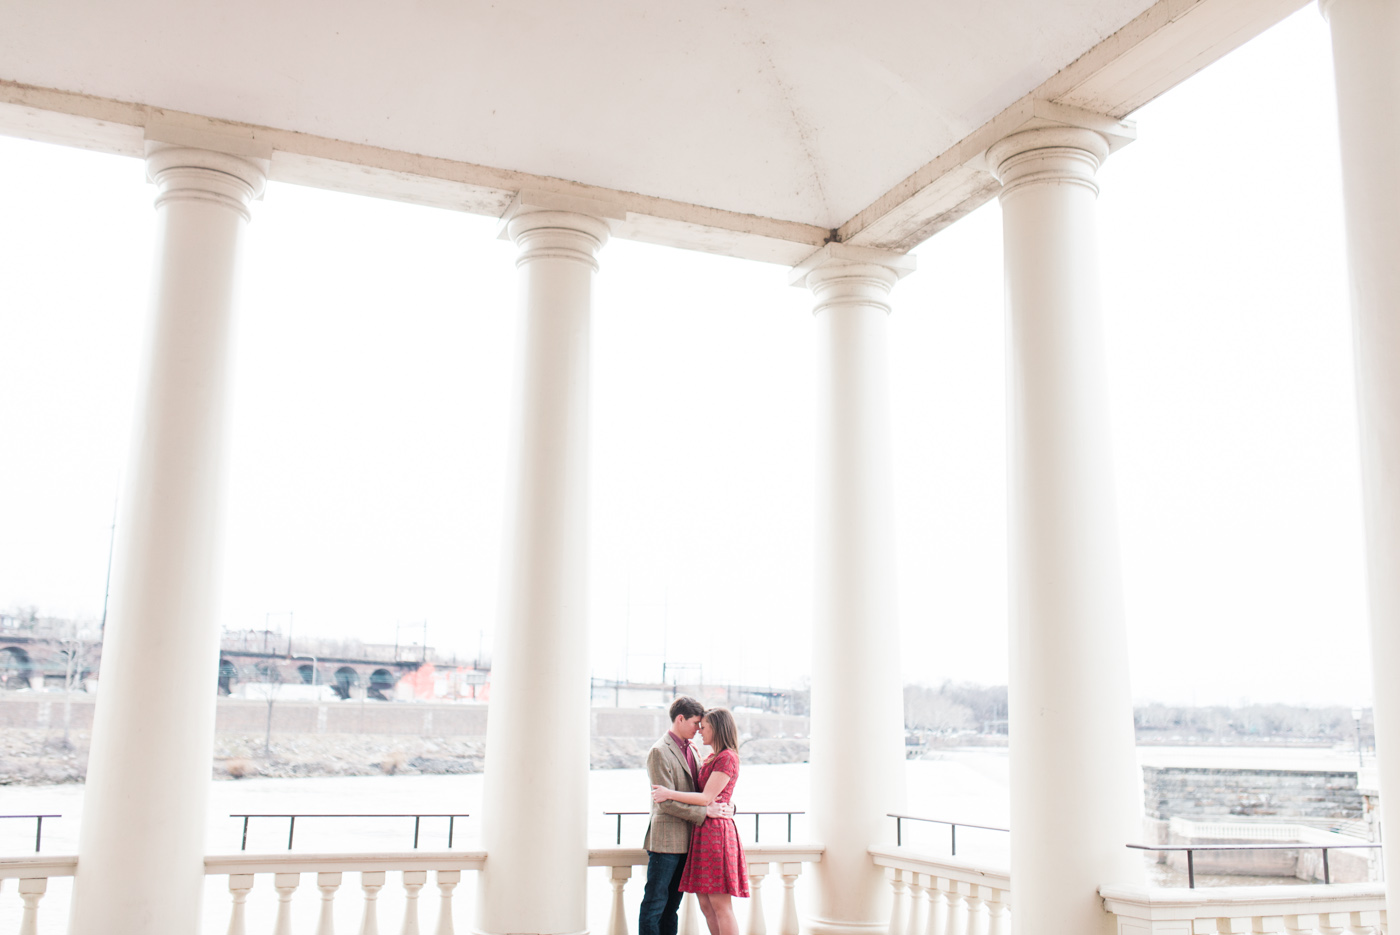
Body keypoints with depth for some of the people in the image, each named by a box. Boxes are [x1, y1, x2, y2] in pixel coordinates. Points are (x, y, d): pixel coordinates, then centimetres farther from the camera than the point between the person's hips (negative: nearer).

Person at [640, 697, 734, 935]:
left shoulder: (689, 750, 15)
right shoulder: (659, 751, -12)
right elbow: (666, 802, -18)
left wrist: (728, 806, -2)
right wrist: (705, 811, -18)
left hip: (685, 841, 8)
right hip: (666, 840, -8)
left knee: (671, 906, 12)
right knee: (654, 905, -2)